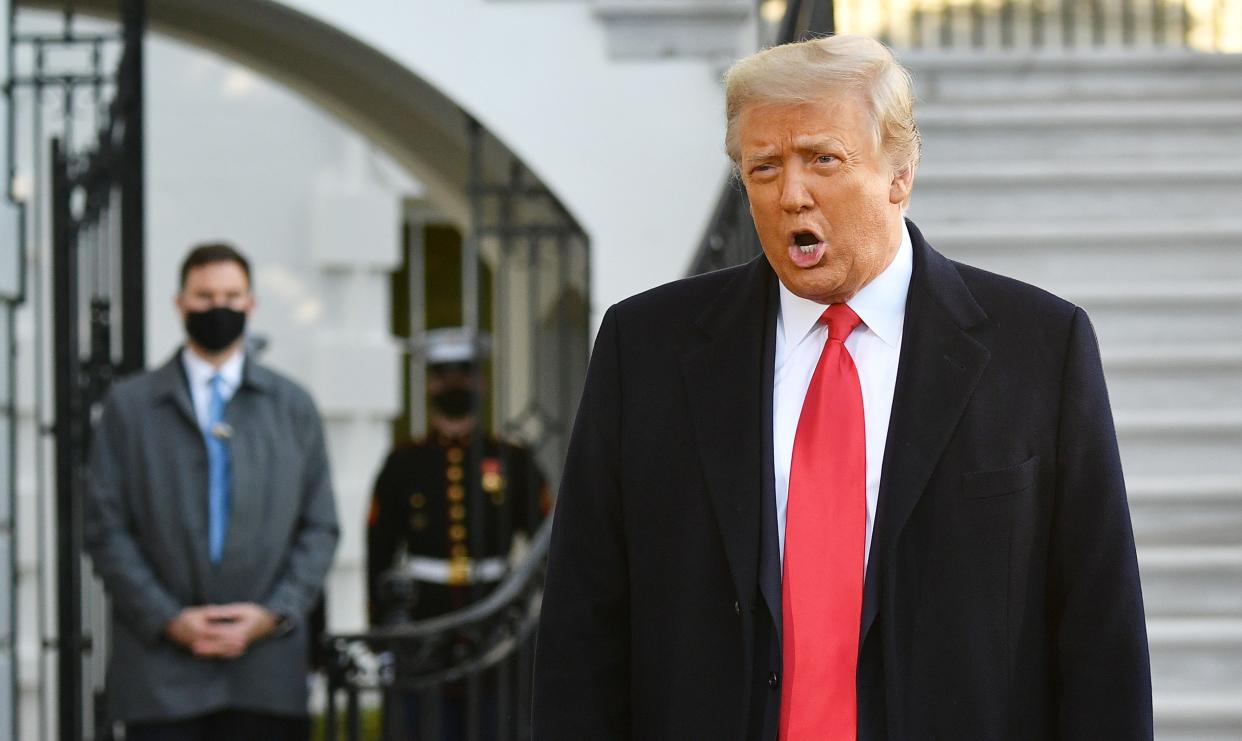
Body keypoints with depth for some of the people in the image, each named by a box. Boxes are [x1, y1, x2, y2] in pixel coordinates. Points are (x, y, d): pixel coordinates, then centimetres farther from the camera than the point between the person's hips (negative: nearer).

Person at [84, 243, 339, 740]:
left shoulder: (293, 407, 14)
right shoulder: (129, 406, 8)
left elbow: (320, 528, 11)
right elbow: (106, 528, 3)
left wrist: (273, 614, -4)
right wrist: (169, 620, -8)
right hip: (161, 670, -1)